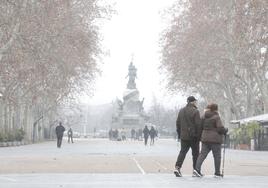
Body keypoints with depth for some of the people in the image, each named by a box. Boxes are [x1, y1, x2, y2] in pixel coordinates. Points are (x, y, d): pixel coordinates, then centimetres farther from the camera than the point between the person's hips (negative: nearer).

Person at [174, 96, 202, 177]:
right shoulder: (195, 111, -11)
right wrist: (199, 136, -6)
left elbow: (178, 123, 14)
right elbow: (198, 125, -13)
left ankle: (177, 167, -11)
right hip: (193, 137, -5)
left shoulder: (181, 111, 9)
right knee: (195, 153, 6)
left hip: (184, 136, 5)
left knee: (182, 152, 6)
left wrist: (179, 134, 20)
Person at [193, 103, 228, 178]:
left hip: (205, 138, 6)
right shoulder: (216, 117, -11)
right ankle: (217, 173, 11)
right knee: (217, 156, 5)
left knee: (203, 154, 4)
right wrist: (225, 130, 3)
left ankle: (197, 169, -12)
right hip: (215, 139, -6)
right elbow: (220, 128, -16)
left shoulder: (204, 117, 9)